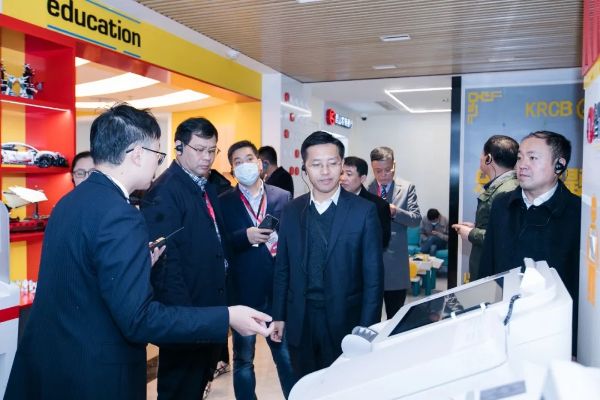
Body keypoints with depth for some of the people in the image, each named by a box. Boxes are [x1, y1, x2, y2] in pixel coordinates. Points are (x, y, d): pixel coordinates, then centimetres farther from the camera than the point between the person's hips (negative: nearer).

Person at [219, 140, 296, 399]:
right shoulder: (223, 202, 1)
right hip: (243, 291, -1)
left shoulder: (283, 197, 4)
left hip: (279, 289, 1)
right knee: (243, 360, 14)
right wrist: (245, 236, -20)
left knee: (288, 355, 12)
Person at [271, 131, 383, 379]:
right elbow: (282, 269, 7)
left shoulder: (364, 211, -8)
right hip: (300, 322, 3)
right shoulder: (291, 211, 2)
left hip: (345, 321, -2)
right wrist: (279, 316, 6)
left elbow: (373, 275, -7)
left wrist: (367, 329, -9)